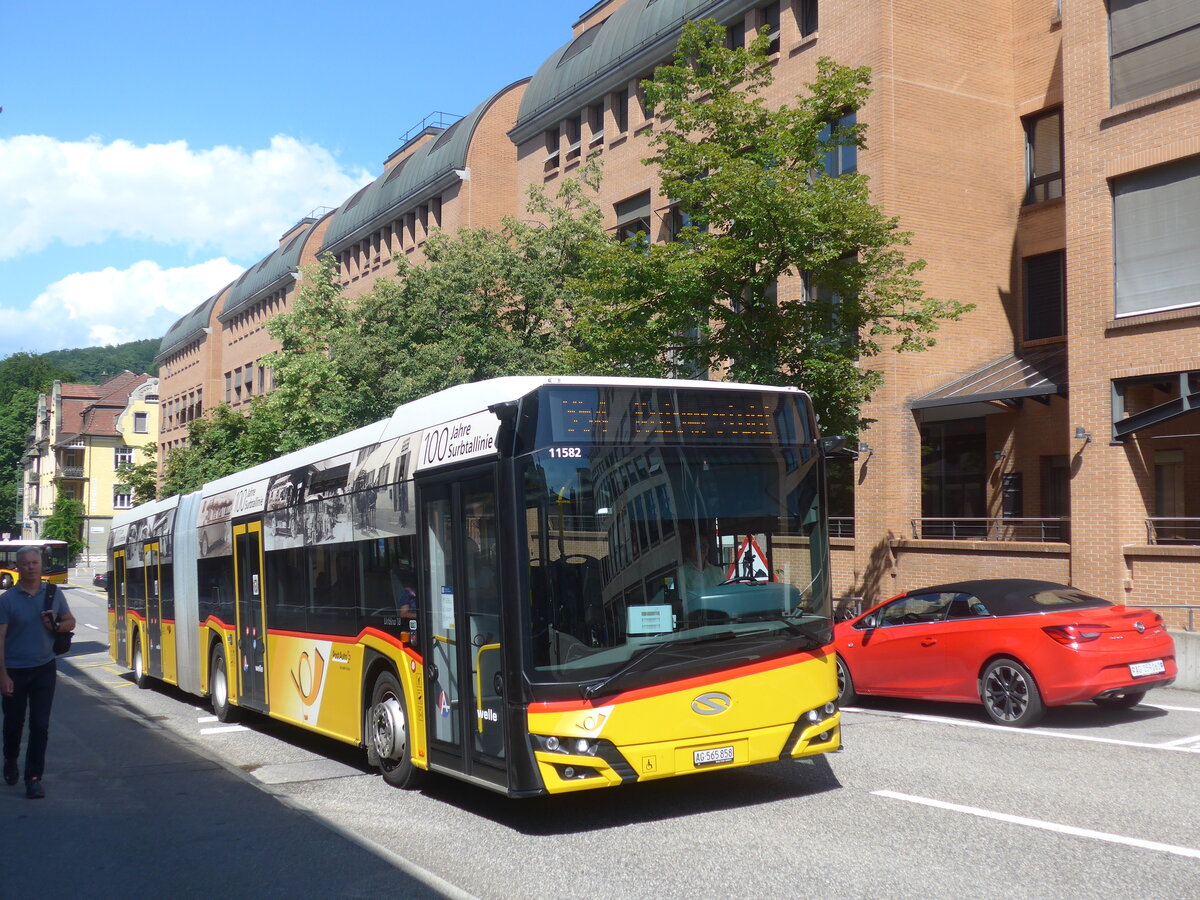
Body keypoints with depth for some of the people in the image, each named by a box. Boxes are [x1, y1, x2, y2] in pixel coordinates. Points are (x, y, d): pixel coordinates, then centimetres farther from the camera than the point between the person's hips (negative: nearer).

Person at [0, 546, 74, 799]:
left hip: (44, 668, 2)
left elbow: (70, 621, 14)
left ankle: (34, 778, 5)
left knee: (40, 725, -1)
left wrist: (56, 625, -10)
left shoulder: (53, 593, 2)